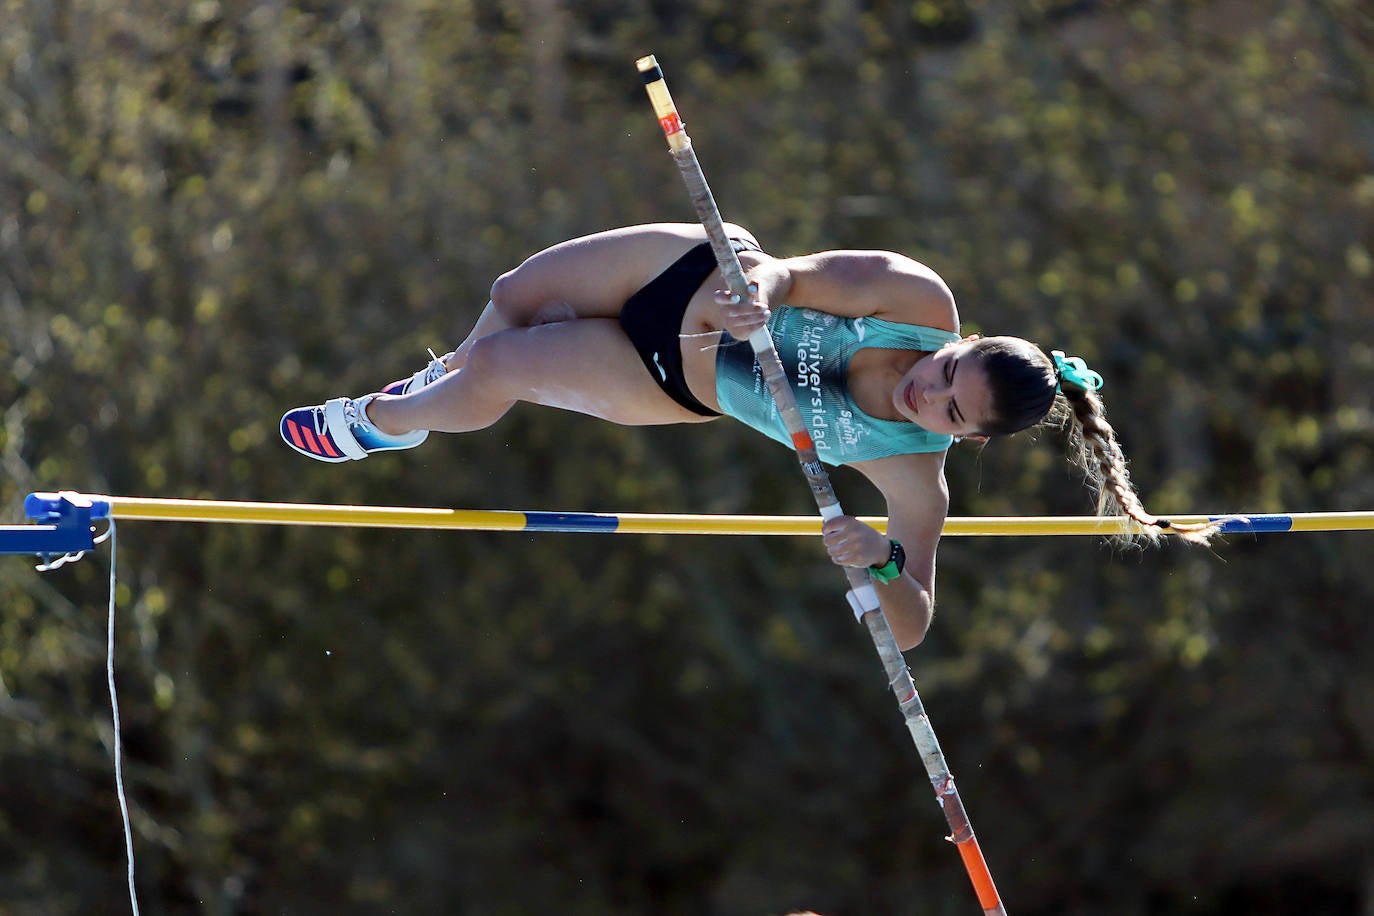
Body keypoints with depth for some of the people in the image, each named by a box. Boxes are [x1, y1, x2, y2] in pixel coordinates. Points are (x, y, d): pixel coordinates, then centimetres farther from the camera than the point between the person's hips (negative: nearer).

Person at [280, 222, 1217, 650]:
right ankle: (440, 383, 55)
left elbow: (911, 625, -31)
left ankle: (382, 423, 37)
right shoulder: (920, 300, -28)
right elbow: (789, 273, -24)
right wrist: (756, 289, -48)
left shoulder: (912, 472, -29)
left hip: (682, 382, -1)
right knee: (515, 295, 13)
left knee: (497, 370, -2)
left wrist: (882, 562, -52)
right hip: (697, 270, 1)